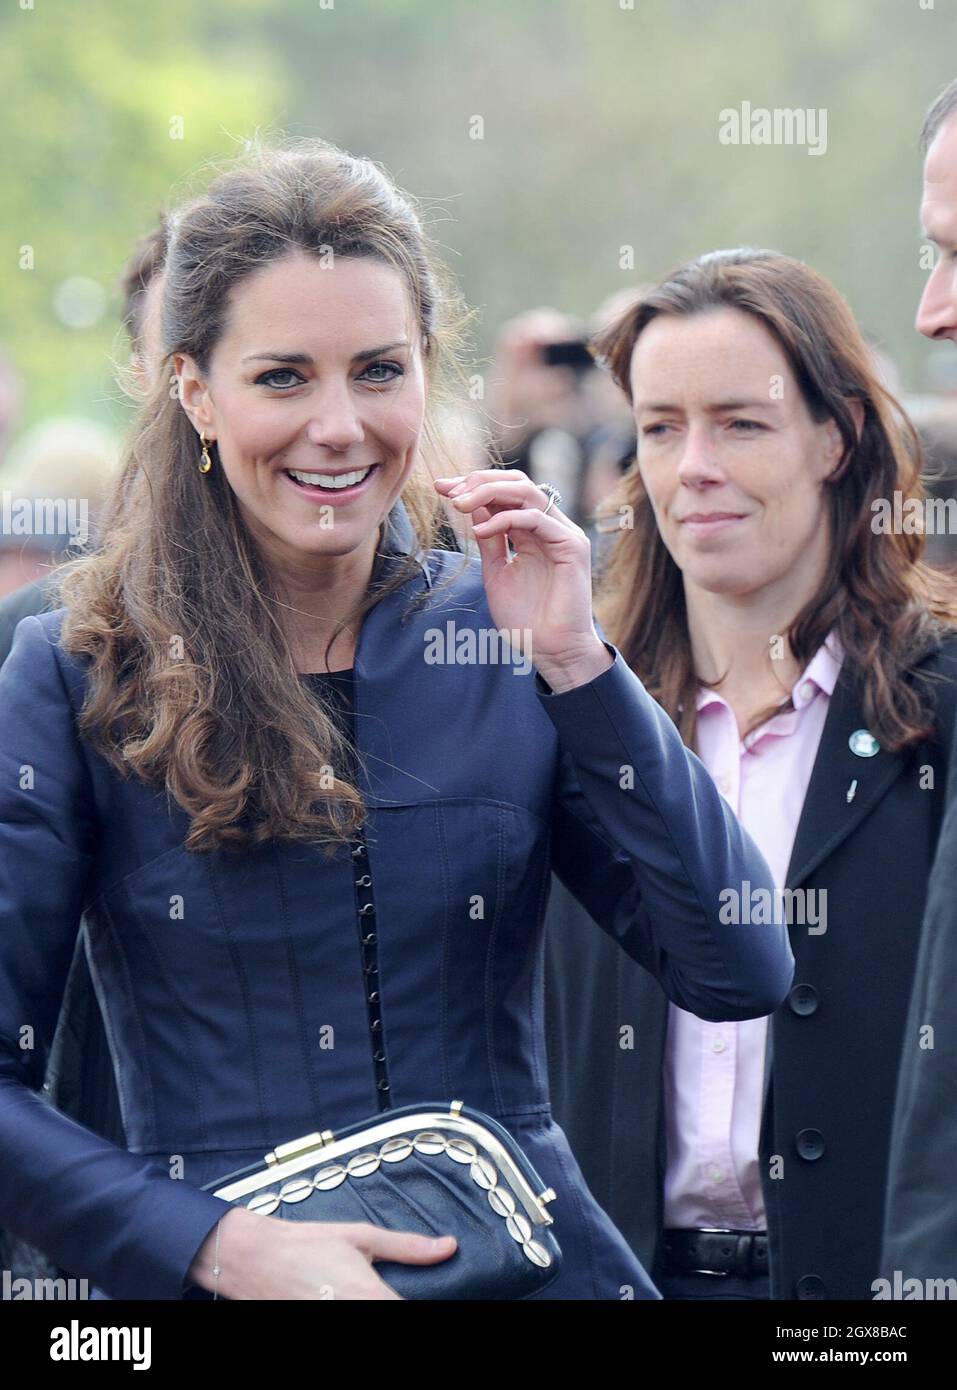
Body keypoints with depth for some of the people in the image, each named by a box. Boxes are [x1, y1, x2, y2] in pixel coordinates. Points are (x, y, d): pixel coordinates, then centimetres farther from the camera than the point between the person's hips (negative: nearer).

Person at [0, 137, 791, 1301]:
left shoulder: (503, 636, 3)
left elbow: (740, 975, -4)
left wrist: (575, 665, -9)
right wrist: (219, 1244, -18)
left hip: (527, 1253, 3)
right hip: (213, 1285, -2)